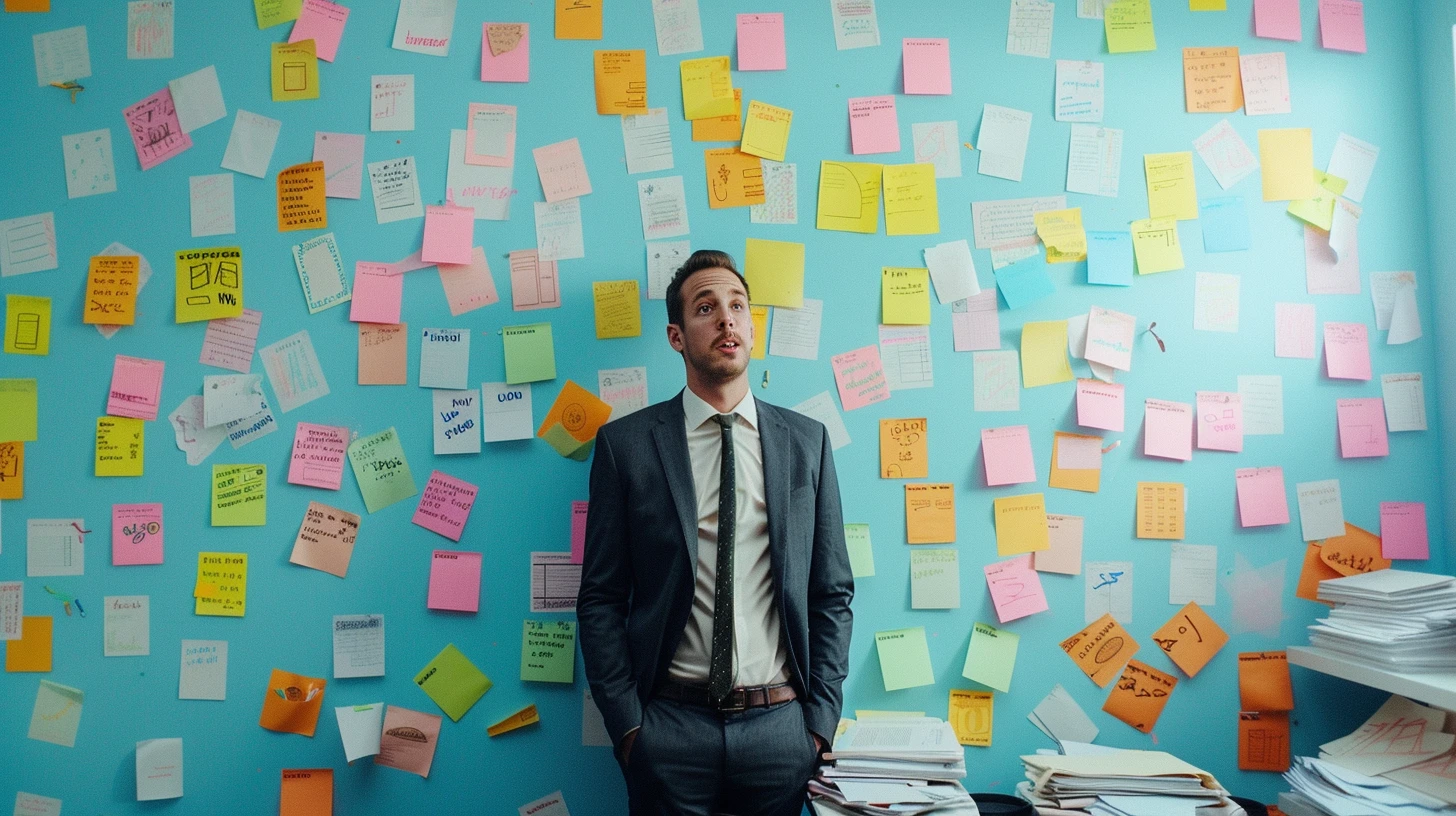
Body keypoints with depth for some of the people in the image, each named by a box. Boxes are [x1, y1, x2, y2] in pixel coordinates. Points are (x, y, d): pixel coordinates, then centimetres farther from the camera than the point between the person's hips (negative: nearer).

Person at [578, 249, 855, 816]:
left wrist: (820, 719, 0)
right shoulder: (625, 443, -1)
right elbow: (601, 598, 0)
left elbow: (832, 594, 5)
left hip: (780, 725, 2)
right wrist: (627, 724, -5)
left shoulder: (806, 441, 4)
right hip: (670, 723, -1)